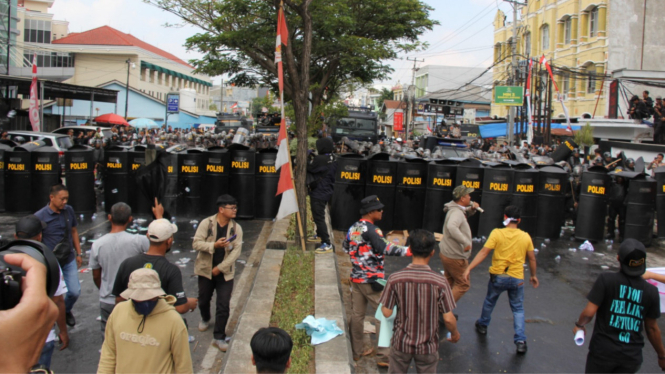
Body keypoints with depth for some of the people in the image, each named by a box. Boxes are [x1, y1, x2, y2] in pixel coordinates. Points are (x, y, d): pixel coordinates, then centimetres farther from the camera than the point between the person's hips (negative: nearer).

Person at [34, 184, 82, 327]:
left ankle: (66, 310, 37)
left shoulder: (69, 210, -2)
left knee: (75, 291, 6)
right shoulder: (40, 216, -15)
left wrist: (78, 253, 12)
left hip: (69, 260, 4)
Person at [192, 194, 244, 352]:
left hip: (225, 272, 0)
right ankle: (205, 318, 50)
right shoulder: (206, 223, -10)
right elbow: (196, 243, -13)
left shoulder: (236, 228, -6)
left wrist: (220, 268, -15)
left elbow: (236, 250, -10)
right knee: (203, 299, 18)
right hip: (206, 269, 0)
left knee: (224, 305, -3)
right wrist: (214, 245, -28)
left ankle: (219, 337, 9)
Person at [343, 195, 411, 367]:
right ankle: (383, 356, 6)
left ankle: (356, 352, 25)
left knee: (357, 315, 14)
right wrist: (408, 250, -36)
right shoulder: (371, 230, -18)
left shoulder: (353, 228, 8)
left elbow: (345, 246, 22)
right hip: (372, 280, -8)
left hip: (356, 278, 8)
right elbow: (385, 248, -31)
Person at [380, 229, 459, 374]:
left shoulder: (395, 278, -18)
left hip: (401, 343, 1)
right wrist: (455, 333, 6)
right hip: (428, 346, 0)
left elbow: (386, 313, -12)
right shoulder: (440, 281, -19)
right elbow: (448, 318, -14)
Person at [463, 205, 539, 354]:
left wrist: (469, 268, -15)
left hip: (498, 276, -1)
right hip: (517, 278, 1)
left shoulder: (497, 233, -11)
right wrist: (533, 275, 23)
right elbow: (532, 259, 7)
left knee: (489, 301, 23)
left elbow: (483, 252, -17)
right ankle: (521, 341, 4)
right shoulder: (526, 237, -2)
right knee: (518, 309, 14)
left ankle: (483, 325, 43)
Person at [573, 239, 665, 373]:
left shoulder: (606, 279, -13)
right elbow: (652, 329, 5)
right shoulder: (651, 291, -3)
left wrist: (579, 324, 6)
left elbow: (589, 312, -15)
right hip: (632, 356, 3)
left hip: (603, 350, -3)